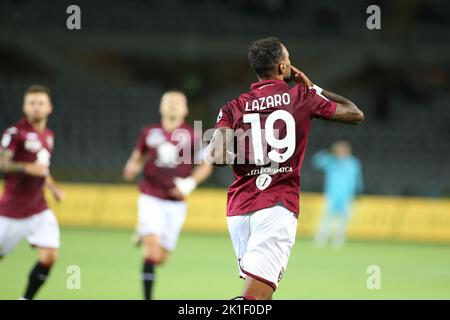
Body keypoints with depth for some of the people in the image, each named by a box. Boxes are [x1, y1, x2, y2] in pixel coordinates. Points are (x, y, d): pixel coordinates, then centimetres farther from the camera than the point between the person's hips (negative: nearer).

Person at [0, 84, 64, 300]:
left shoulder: (48, 136, 11)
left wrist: (54, 189, 13)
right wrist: (27, 168, -33)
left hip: (38, 210, 5)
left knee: (49, 256, -11)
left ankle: (26, 298, 2)